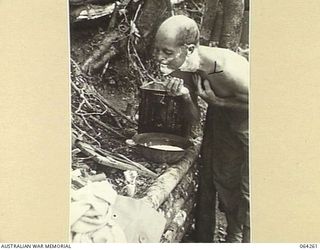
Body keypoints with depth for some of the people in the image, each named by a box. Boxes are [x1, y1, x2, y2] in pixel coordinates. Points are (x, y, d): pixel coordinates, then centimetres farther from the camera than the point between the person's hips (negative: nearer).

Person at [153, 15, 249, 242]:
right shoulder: (183, 69, -17)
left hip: (247, 119, -6)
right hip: (220, 115, 6)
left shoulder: (228, 70, -39)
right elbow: (195, 117, -6)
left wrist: (216, 100, -28)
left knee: (246, 191, 3)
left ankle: (243, 238, 25)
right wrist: (185, 95, -28)